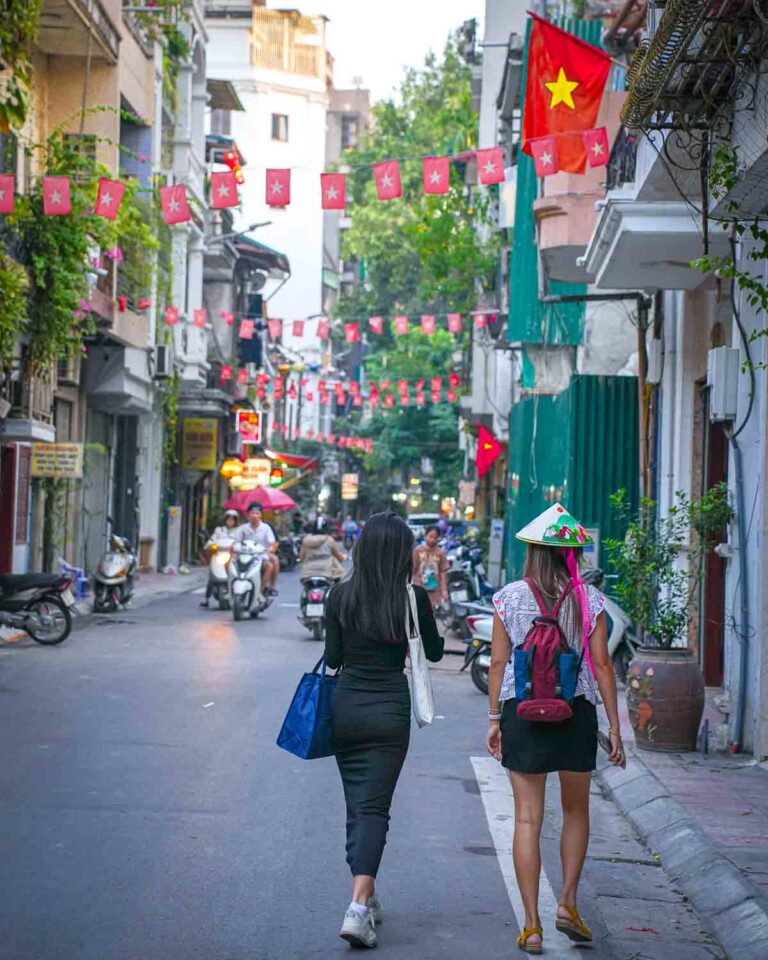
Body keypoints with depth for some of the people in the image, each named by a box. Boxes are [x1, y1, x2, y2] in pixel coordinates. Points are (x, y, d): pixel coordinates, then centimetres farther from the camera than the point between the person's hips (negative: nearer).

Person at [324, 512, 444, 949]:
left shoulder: (341, 596, -3)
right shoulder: (414, 597, -8)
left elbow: (333, 657, 2)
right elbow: (434, 651, 6)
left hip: (346, 707, 2)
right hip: (390, 711, -2)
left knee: (357, 805, 16)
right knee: (374, 808, -3)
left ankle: (367, 899, 26)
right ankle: (358, 907, -18)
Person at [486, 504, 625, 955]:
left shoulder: (510, 597, -1)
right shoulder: (590, 600, -2)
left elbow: (498, 662, 0)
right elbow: (602, 665, -3)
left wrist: (494, 719, 8)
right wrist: (615, 727, 3)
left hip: (522, 711, 0)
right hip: (577, 712, 0)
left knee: (528, 818, 4)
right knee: (576, 811, 20)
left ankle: (532, 924, 4)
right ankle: (568, 903, 12)